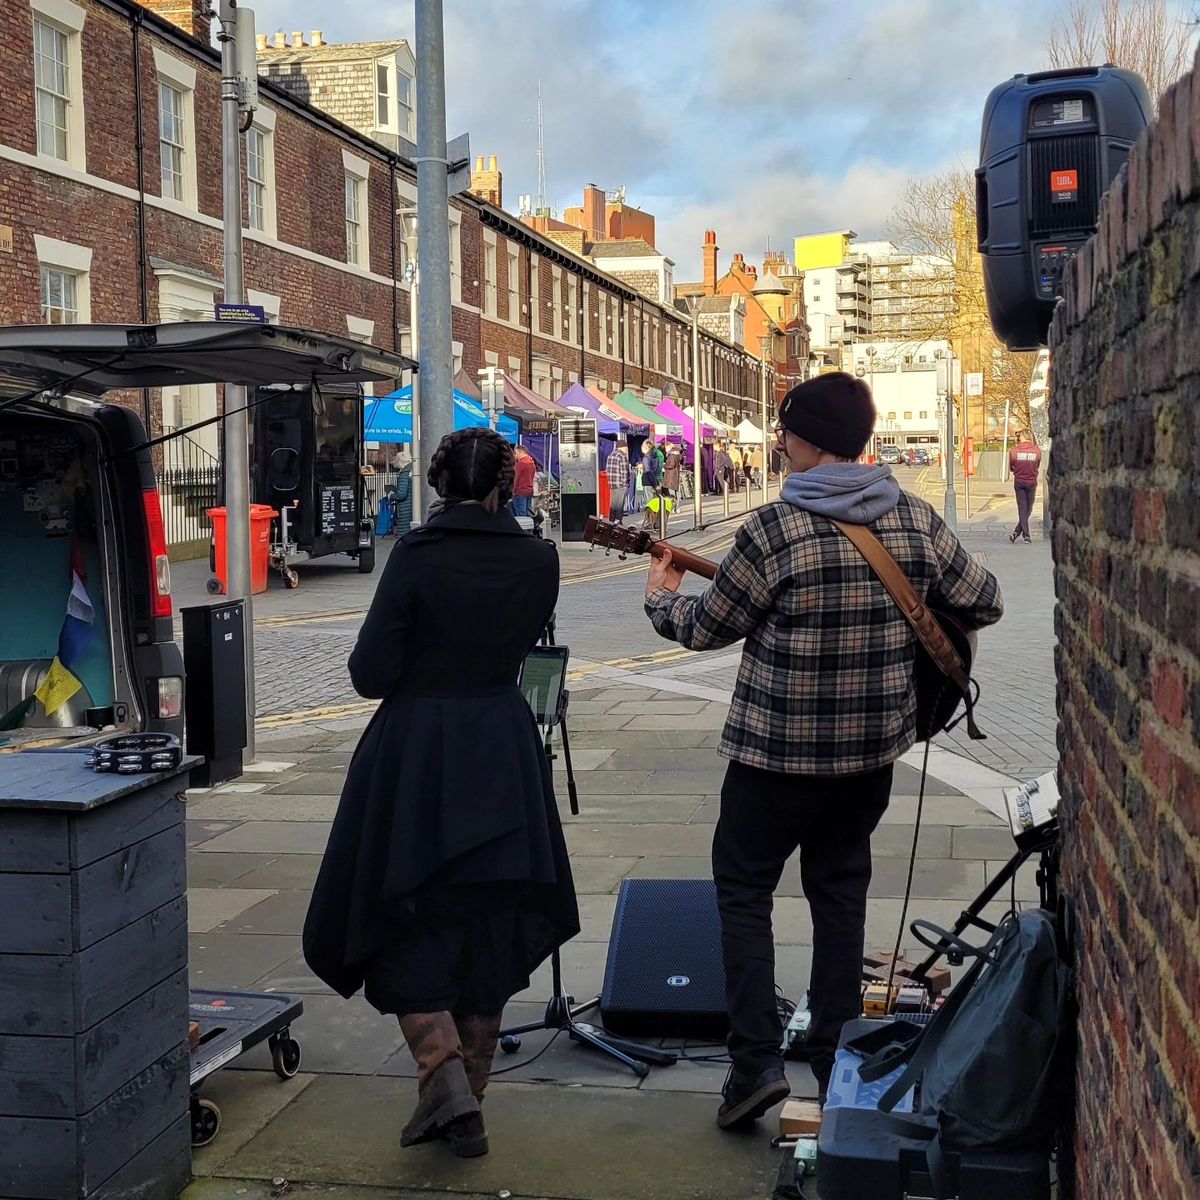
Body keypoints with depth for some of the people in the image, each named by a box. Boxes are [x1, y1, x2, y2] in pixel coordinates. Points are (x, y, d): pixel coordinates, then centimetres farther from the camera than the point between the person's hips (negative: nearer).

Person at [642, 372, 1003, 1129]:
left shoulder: (776, 529, -17)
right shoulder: (917, 520, -3)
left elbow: (710, 628, -7)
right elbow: (985, 603, 6)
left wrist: (662, 598, 13)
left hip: (779, 748, -4)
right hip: (874, 746, 5)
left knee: (744, 886, 10)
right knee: (841, 891, 17)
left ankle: (757, 1061, 2)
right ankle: (836, 1061, 22)